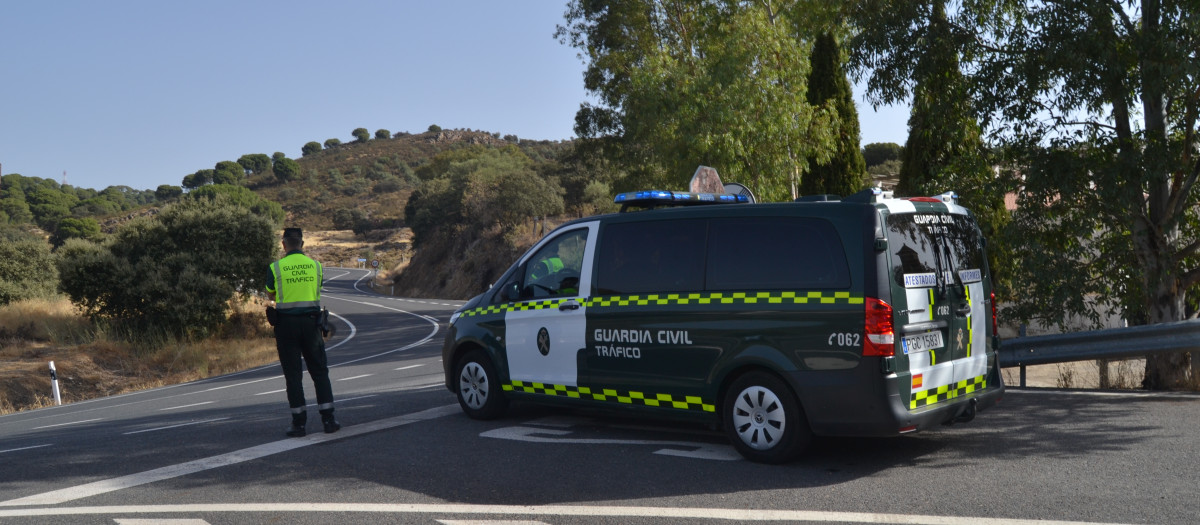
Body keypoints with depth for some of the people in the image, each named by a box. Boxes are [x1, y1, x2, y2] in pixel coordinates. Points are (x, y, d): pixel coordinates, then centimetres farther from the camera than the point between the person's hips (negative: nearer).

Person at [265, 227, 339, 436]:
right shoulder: (315, 265, 3)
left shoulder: (276, 268, -4)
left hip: (286, 323, -2)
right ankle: (328, 419, 5)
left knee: (293, 374, 4)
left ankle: (299, 422, 4)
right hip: (311, 321, 2)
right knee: (319, 371, 8)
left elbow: (271, 295, 10)